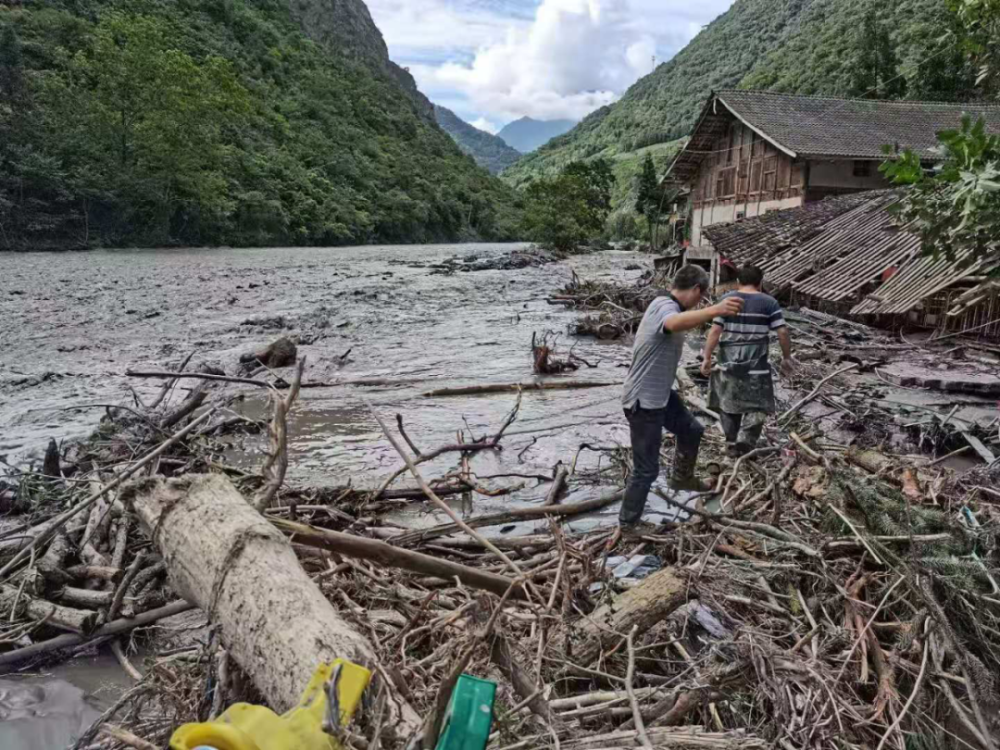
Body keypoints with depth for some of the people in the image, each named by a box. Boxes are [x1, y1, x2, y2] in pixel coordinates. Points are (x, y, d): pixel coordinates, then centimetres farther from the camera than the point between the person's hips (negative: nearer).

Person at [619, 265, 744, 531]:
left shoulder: (668, 306, 7)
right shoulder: (664, 306, -25)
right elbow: (675, 323, -53)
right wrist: (715, 310, -68)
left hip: (661, 394, 10)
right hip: (643, 402, -10)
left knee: (692, 430, 28)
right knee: (646, 469, 1)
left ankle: (682, 478, 52)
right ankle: (627, 524, 19)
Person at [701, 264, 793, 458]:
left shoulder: (727, 299, 2)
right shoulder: (769, 302, 0)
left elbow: (715, 330, -4)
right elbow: (783, 333, -5)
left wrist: (707, 357, 0)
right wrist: (786, 357, 9)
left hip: (728, 362, 2)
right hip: (756, 364, -2)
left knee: (728, 403, 16)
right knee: (756, 406, 8)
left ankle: (732, 444, 23)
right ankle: (745, 442, -9)